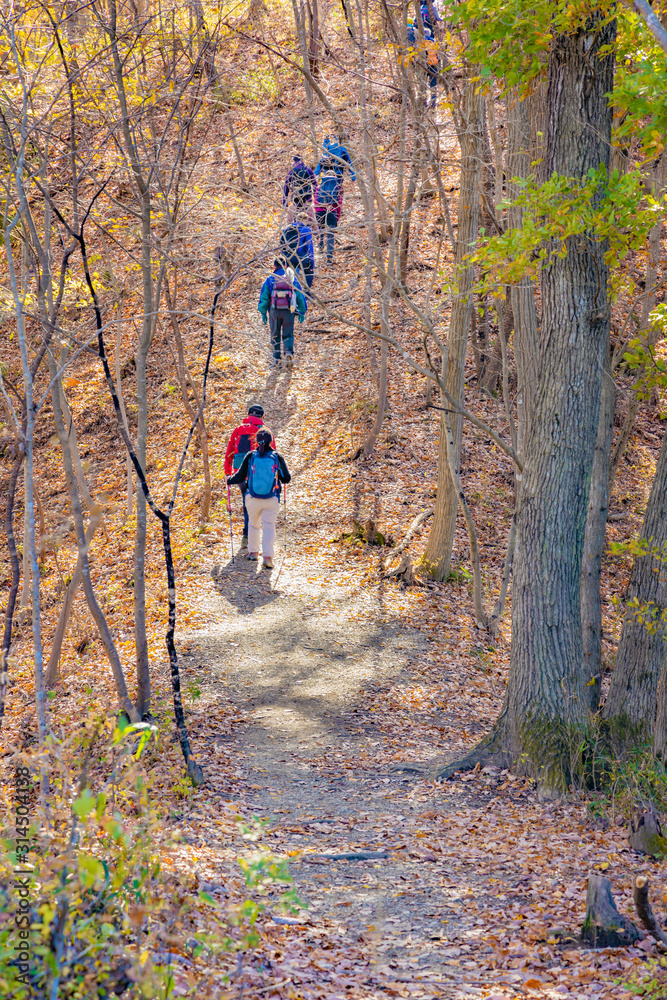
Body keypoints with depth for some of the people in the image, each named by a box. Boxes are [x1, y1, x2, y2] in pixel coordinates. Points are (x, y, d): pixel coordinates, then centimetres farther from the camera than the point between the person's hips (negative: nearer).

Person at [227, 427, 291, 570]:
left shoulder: (250, 456, -4)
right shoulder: (277, 457, -5)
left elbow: (240, 477, 1)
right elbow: (286, 479, 4)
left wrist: (230, 481, 22)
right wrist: (277, 474, 27)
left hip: (252, 498, 1)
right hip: (271, 500, -1)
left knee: (253, 524, 22)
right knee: (269, 526, -2)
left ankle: (253, 552, 34)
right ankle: (267, 556, -19)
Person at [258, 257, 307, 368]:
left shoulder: (270, 279, 1)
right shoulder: (292, 278, 4)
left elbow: (264, 297, 0)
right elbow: (300, 296, 4)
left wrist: (263, 313, 6)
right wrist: (302, 312, 10)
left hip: (275, 310, 0)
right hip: (289, 311, 0)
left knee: (275, 335, 13)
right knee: (288, 335, 7)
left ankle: (276, 358, 12)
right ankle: (289, 352, -19)